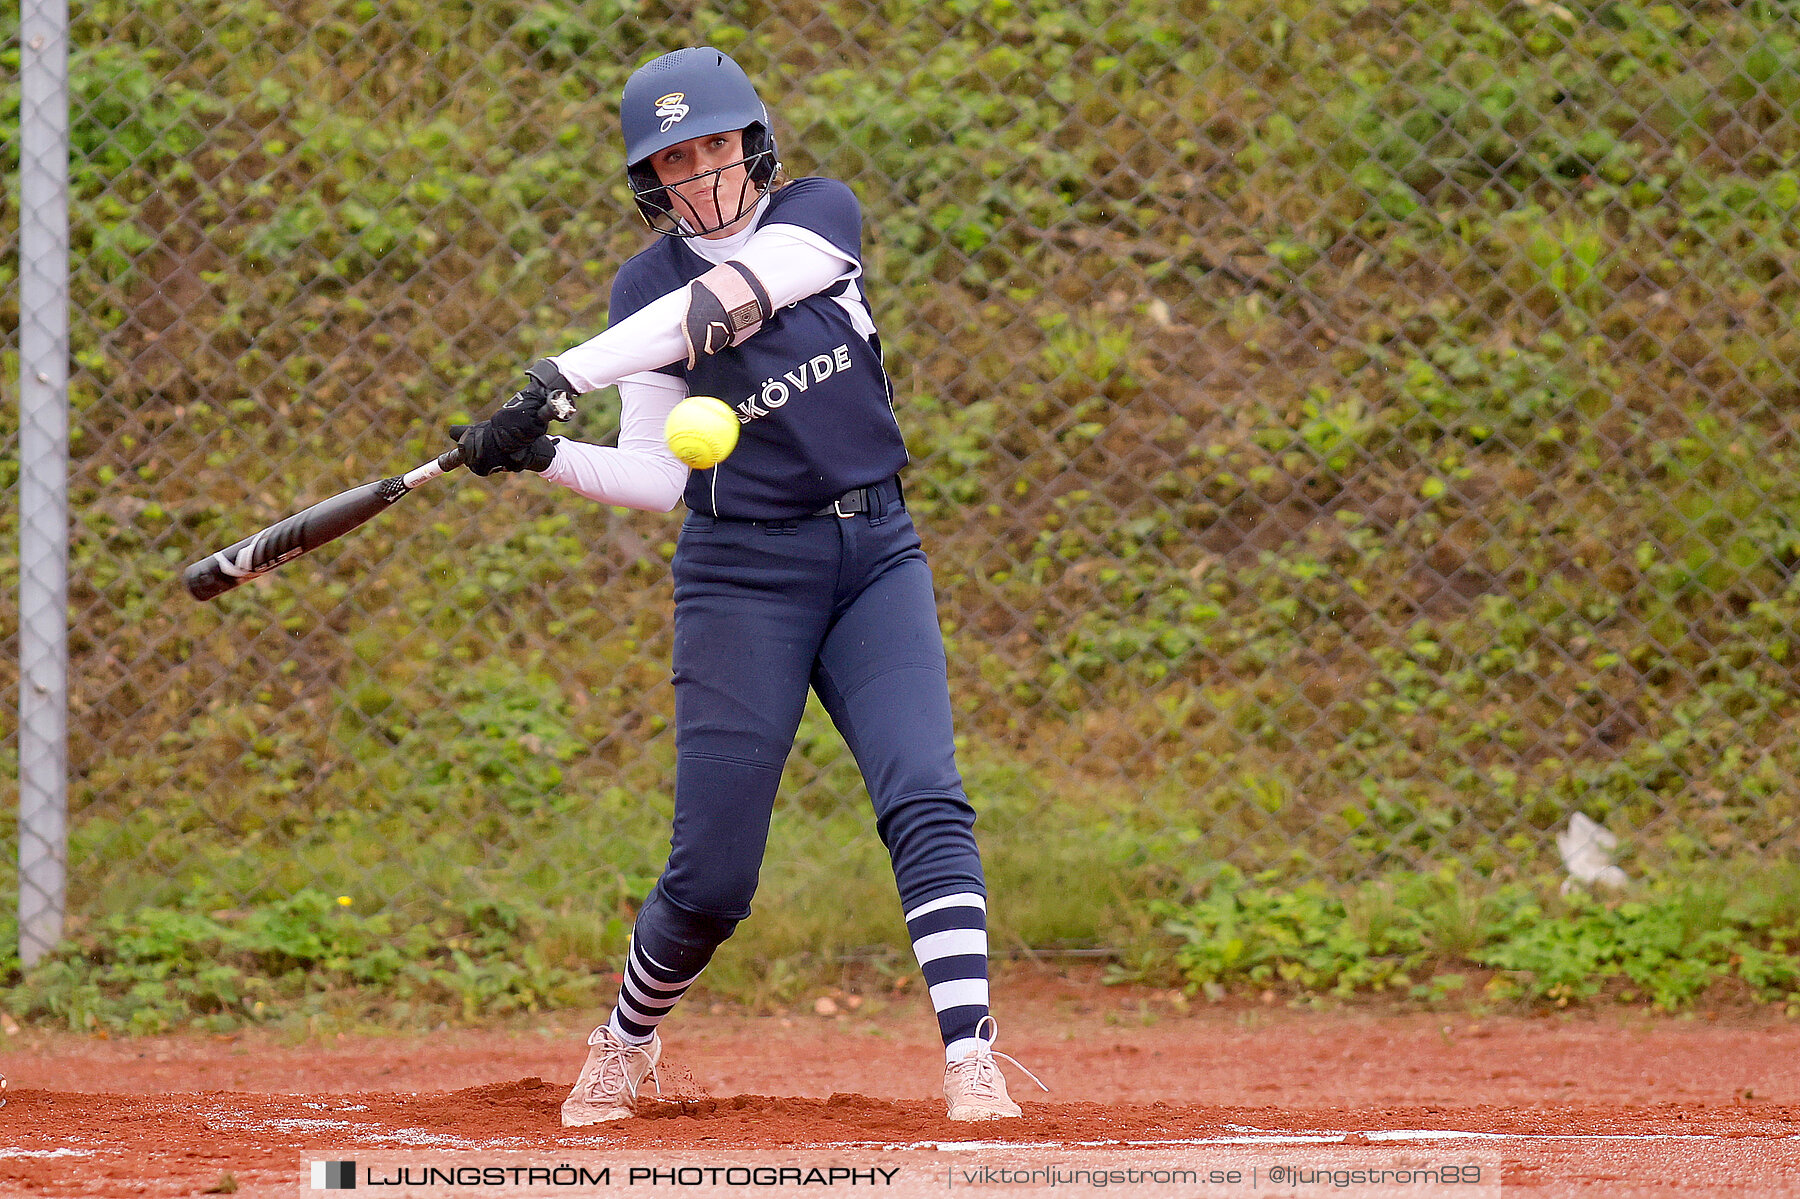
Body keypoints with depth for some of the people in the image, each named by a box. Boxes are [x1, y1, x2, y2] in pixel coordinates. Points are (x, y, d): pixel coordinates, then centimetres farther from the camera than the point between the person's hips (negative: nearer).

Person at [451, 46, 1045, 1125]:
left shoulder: (822, 216, -2)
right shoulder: (649, 288, 1)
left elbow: (723, 302, -20)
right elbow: (661, 477, -1)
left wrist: (561, 378, -28)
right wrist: (546, 456, -18)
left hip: (876, 558, 1)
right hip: (743, 578, 0)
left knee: (926, 803, -19)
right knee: (712, 880, -3)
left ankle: (972, 1064, -24)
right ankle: (628, 1047, 25)